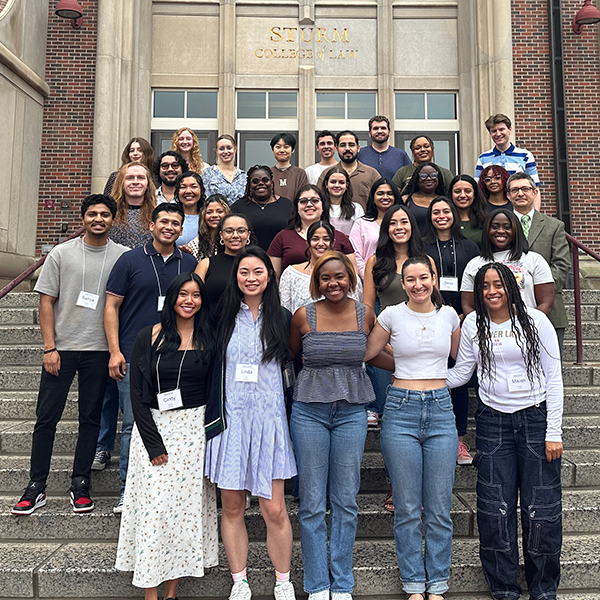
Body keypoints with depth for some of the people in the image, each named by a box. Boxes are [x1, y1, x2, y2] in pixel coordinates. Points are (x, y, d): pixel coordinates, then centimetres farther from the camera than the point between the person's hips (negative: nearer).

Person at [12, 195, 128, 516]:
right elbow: (47, 302, 2)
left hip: (99, 350, 0)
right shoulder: (61, 254, 3)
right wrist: (49, 348, -5)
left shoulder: (124, 257, 2)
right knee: (46, 417, 4)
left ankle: (80, 484, 21)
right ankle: (36, 486, 17)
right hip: (61, 347, 0)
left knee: (90, 418, 8)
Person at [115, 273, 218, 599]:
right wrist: (153, 443, -9)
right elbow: (137, 394, -4)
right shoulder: (149, 337, -2)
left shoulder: (209, 339, 3)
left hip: (194, 429, 2)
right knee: (154, 503, -1)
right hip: (153, 426, -1)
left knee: (186, 504, 6)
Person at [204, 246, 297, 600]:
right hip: (230, 418, 1)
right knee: (232, 506, 10)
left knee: (274, 509, 2)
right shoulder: (223, 316, 4)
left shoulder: (282, 318, 4)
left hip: (269, 419, 0)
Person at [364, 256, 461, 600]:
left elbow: (461, 358, 22)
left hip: (441, 410, 2)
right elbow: (366, 354, 9)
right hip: (401, 410, -2)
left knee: (439, 508, 7)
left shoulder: (449, 314, 6)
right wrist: (403, 365, 9)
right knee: (408, 508, 6)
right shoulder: (392, 315, -1)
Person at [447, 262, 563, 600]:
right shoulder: (473, 325, 4)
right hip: (493, 421, 2)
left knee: (541, 508, 5)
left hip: (536, 418, -1)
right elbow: (460, 374, 7)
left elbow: (553, 377, -2)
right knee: (496, 509, 4)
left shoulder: (535, 321, -2)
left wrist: (554, 432, -6)